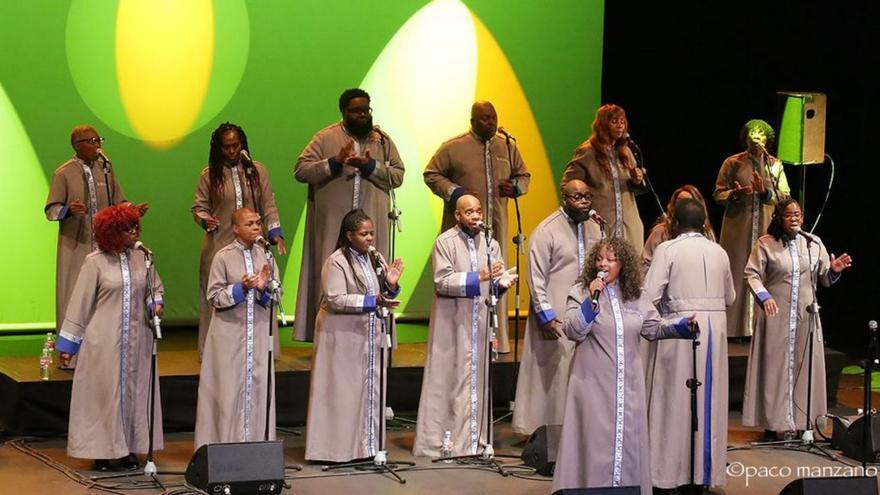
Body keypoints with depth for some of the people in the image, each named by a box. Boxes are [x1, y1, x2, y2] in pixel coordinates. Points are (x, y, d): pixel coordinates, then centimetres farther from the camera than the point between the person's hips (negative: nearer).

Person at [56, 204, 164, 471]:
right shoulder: (95, 263, -7)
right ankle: (102, 451, 10)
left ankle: (129, 448, 16)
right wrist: (68, 344, -1)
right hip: (104, 341, -4)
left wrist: (156, 304, -5)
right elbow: (79, 303, -3)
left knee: (134, 391, 7)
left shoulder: (142, 258, 3)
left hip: (136, 341, 4)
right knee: (104, 392, 1)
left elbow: (156, 288, 18)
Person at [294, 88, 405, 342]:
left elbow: (398, 175, 4)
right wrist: (334, 163, -17)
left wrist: (370, 166, -12)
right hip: (333, 223, -2)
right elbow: (300, 170, -4)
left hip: (372, 223, 2)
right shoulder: (326, 138, 3)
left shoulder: (382, 140, 11)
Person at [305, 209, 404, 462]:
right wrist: (372, 301, -25)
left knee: (369, 390, 8)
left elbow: (383, 297, 15)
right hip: (342, 336, -7)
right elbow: (335, 300, -19)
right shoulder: (336, 262, -12)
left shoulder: (375, 259, 9)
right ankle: (336, 448, 2)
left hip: (368, 335, 7)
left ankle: (365, 445, 15)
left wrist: (391, 285, -7)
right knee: (342, 391, -3)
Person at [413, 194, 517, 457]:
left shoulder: (490, 244, 11)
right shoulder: (445, 242, -3)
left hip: (481, 323, 4)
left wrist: (502, 281, -15)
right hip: (451, 324, -4)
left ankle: (474, 440, 11)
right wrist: (479, 277, -21)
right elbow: (442, 282, -14)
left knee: (478, 378, 5)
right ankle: (440, 441, 1)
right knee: (448, 379, -3)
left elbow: (495, 285, 8)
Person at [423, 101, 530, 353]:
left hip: (496, 227, 4)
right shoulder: (453, 147, -1)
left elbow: (523, 175, 23)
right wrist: (453, 192, -11)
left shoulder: (507, 147, 12)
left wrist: (516, 187, 1)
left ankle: (497, 340, 12)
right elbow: (431, 174, 4)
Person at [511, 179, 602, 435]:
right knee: (553, 372, -3)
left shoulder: (594, 229, 9)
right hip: (556, 317, -6)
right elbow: (536, 277, -11)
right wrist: (545, 314, -15)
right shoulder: (546, 231, -9)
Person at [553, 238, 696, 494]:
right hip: (594, 381, -4)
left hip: (627, 382, 4)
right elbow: (573, 331, -13)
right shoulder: (581, 291, -3)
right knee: (595, 437, -4)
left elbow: (653, 328, 11)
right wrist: (591, 299, -21)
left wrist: (682, 326, -4)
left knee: (627, 438, 8)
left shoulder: (635, 295, 8)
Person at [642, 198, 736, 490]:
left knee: (676, 401, 4)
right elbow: (729, 297, 15)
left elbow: (649, 296, -14)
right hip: (715, 329, 4)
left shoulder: (668, 250, -7)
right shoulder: (719, 252, 7)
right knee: (709, 400, 11)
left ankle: (670, 471, 8)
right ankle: (707, 471, 18)